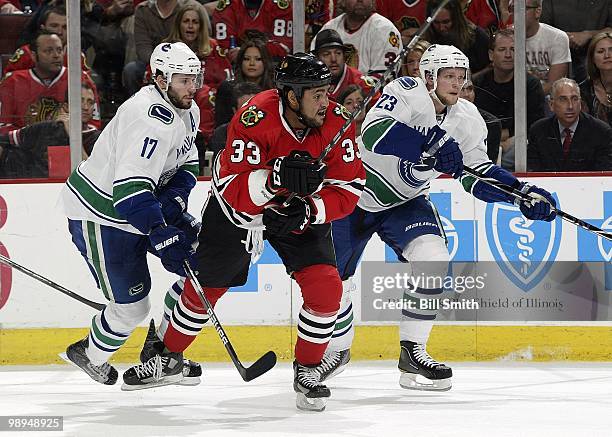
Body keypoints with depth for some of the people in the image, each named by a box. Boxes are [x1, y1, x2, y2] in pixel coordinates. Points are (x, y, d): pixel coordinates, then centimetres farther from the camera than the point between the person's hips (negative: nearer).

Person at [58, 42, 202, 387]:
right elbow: (131, 188, -37)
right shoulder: (152, 118, -31)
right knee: (131, 306, -5)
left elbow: (186, 163, 13)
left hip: (138, 207, 10)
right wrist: (163, 236, -38)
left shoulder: (188, 112, 2)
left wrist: (174, 200, -7)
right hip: (99, 215, -10)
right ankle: (90, 356, 25)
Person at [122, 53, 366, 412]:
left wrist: (306, 212, -31)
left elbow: (349, 188, -17)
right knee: (204, 287, 10)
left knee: (325, 287, -16)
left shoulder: (335, 122, -23)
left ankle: (307, 369, 3)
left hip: (303, 211, 2)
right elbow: (233, 189, -35)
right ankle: (167, 356, 35)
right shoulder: (255, 119, -33)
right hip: (239, 207, -2)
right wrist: (276, 177, -51)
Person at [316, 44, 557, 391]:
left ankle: (412, 352, -8)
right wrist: (430, 146, -50)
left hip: (406, 202, 4)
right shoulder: (406, 93, -26)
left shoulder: (467, 119, -7)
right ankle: (337, 349, 29)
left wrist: (522, 192, -14)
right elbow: (373, 133, -42)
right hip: (355, 194, -4)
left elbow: (479, 171, 0)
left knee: (433, 260, -21)